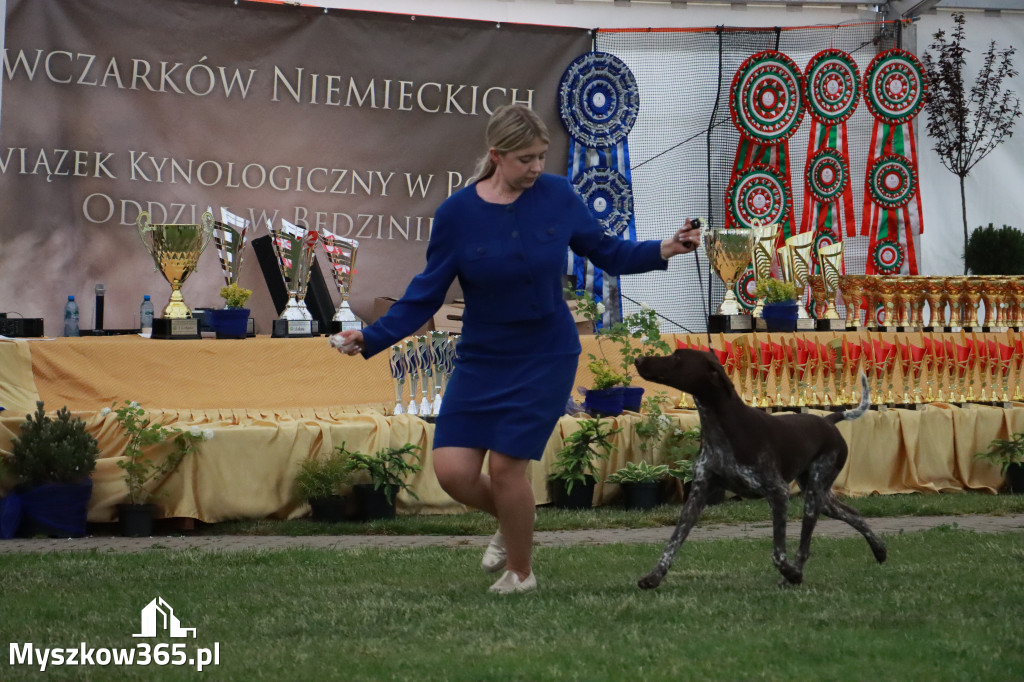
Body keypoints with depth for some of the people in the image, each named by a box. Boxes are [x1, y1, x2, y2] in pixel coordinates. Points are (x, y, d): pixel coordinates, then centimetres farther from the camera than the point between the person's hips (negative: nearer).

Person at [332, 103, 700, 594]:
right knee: (453, 471, -6)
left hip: (546, 357, -1)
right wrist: (370, 338, -15)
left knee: (505, 465, -7)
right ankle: (510, 524, 28)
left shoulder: (556, 196, -8)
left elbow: (606, 253, 4)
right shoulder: (457, 213, -11)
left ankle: (521, 571, 19)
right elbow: (426, 294, -5)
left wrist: (665, 250, -11)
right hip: (482, 361, 1)